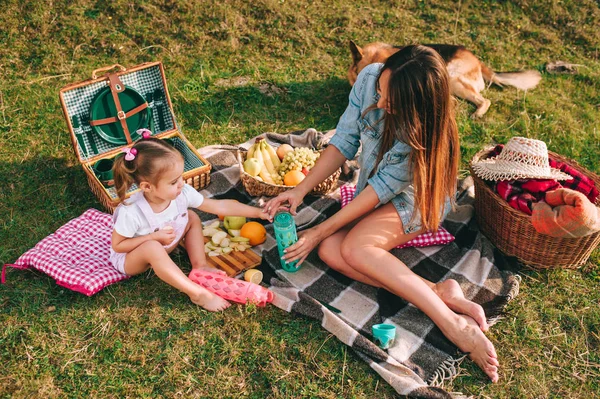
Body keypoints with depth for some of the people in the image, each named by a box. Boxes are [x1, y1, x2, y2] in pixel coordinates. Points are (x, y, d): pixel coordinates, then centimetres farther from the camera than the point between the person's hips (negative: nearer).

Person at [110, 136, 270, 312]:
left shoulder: (182, 193, -24)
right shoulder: (131, 212, -36)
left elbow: (219, 206, -17)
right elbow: (117, 245, -22)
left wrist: (258, 212, -19)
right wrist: (155, 237, -32)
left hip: (162, 250, 6)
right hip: (129, 258, -6)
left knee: (192, 218, -6)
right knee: (152, 248, -38)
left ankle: (200, 267, -4)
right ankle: (198, 293, -31)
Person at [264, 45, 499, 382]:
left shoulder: (426, 133, -32)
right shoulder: (370, 78, -20)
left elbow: (381, 190, -26)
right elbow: (344, 141, -11)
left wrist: (320, 231, -23)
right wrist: (300, 190, -17)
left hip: (418, 198, -6)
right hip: (374, 188, 6)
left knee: (354, 248, -32)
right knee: (330, 251, -22)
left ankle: (453, 325, -30)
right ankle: (443, 293, -26)